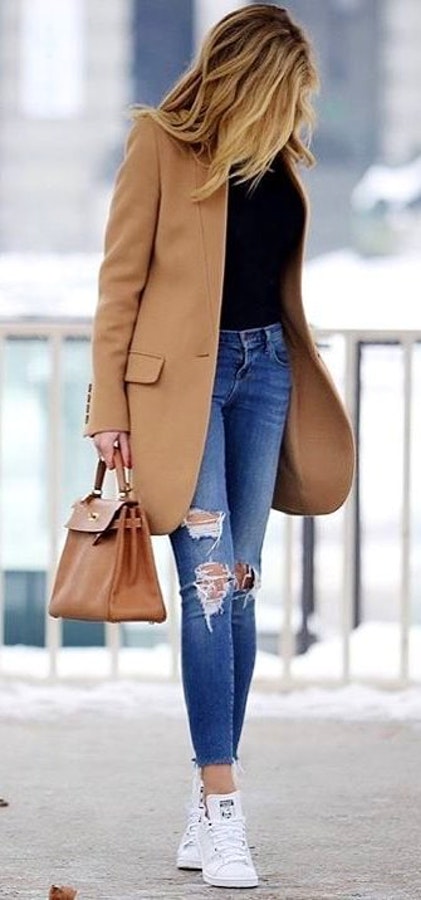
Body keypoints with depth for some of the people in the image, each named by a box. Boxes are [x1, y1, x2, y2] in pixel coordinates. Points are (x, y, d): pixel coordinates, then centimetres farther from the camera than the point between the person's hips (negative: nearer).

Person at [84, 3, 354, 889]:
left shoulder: (277, 159, 11)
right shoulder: (162, 143, -5)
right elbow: (121, 281, -5)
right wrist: (110, 409, -8)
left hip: (264, 370, 6)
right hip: (182, 375, -6)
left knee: (240, 586, 4)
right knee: (209, 579, -14)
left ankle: (209, 813, 7)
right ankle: (219, 802, -15)